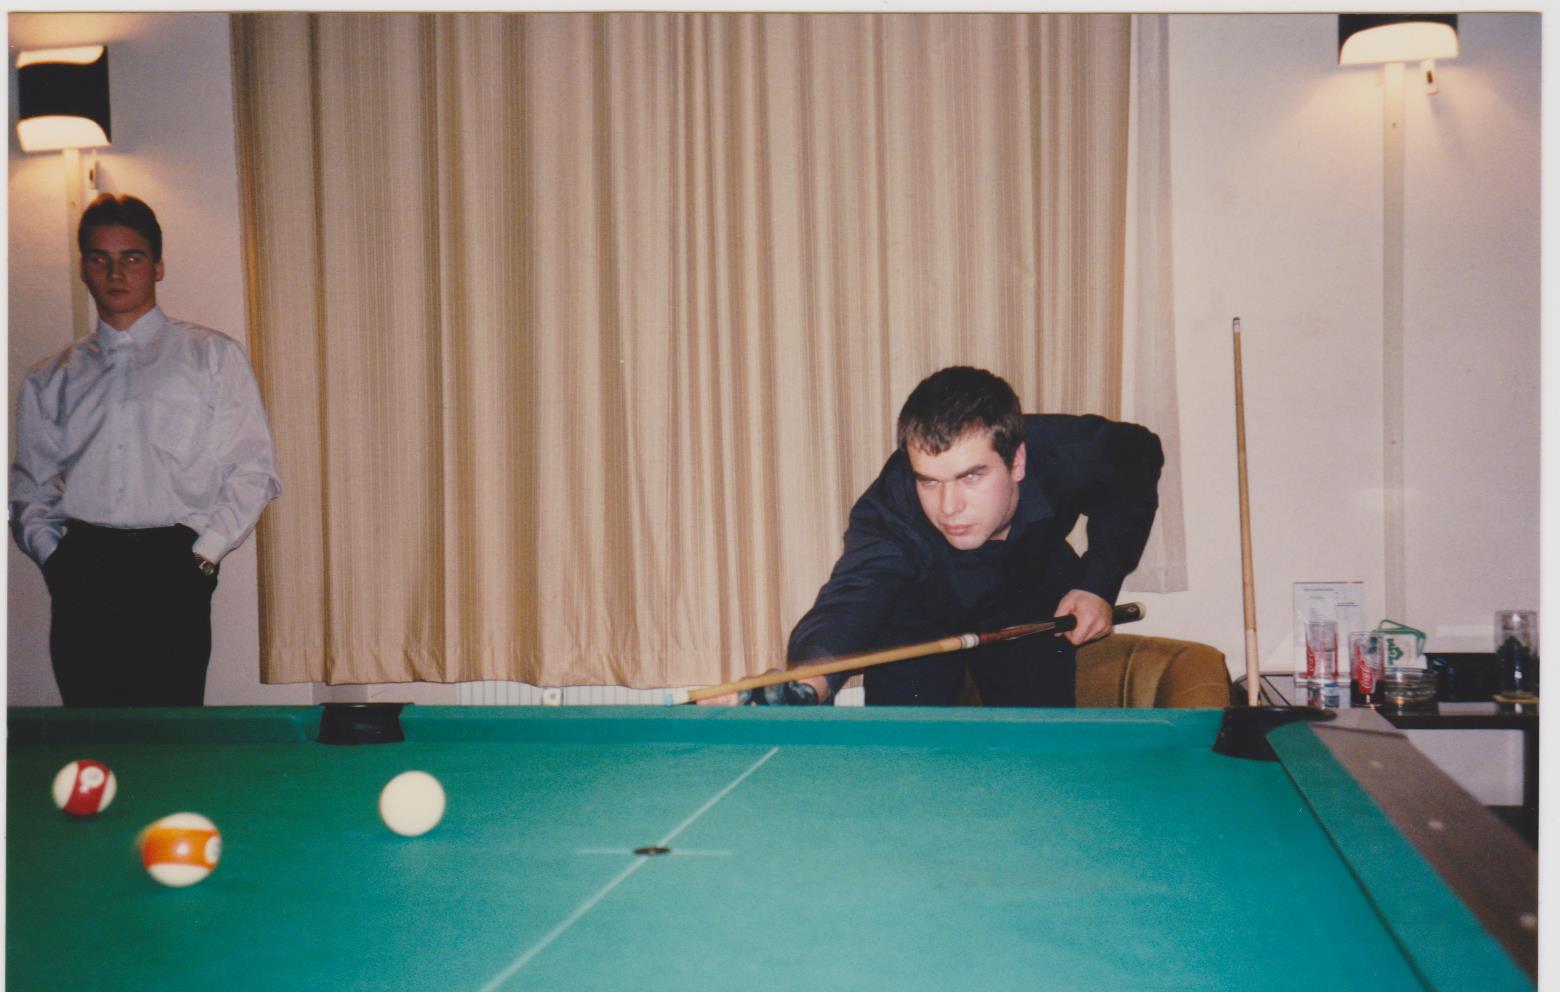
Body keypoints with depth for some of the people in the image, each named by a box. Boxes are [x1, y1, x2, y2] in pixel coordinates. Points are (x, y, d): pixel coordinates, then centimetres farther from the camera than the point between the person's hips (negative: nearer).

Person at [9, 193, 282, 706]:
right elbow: (29, 487, 18)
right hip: (80, 576, 2)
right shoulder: (51, 379, 20)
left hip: (171, 569, -2)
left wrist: (202, 555, -5)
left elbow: (252, 471, 6)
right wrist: (51, 553, 0)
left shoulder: (213, 355, 12)